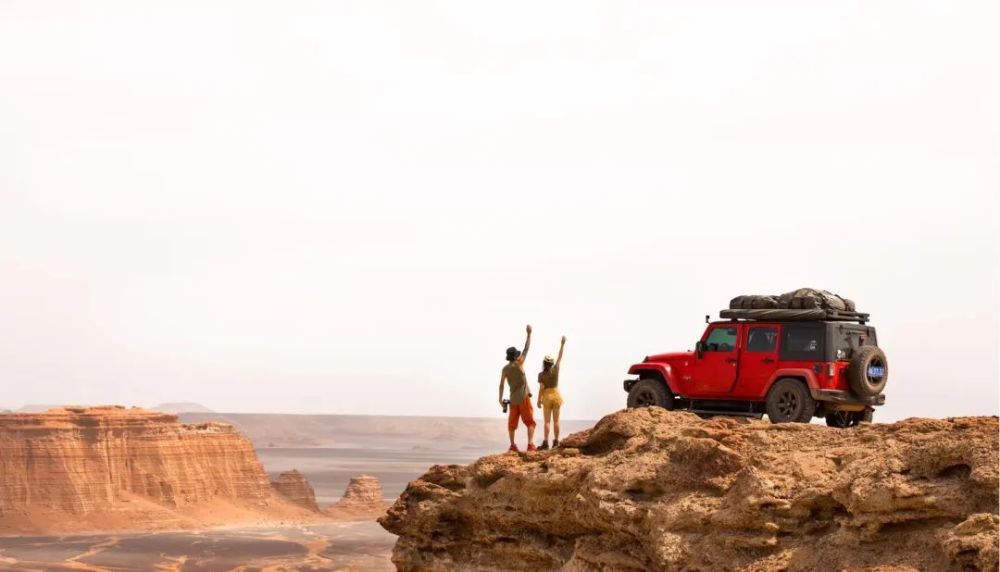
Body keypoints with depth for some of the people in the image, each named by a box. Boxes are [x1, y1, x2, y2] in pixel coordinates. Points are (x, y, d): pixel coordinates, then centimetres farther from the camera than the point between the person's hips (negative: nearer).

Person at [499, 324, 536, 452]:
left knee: (512, 422, 13)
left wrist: (500, 398, 7)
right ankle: (530, 444, -14)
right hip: (523, 397, -4)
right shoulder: (519, 363, -10)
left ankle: (512, 445, 10)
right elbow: (526, 349, -6)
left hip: (513, 399, 4)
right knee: (530, 422, -2)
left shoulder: (505, 369, 1)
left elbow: (501, 385, 0)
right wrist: (529, 333, 0)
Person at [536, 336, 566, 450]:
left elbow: (541, 389, -12)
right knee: (556, 420, 7)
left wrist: (539, 400, -2)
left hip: (547, 397, -3)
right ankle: (556, 441, 8)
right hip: (556, 395, 3)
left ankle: (546, 442, -9)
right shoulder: (555, 369, -5)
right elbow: (560, 357, 5)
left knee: (547, 421, -2)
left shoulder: (541, 375, -11)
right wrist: (562, 344, 13)